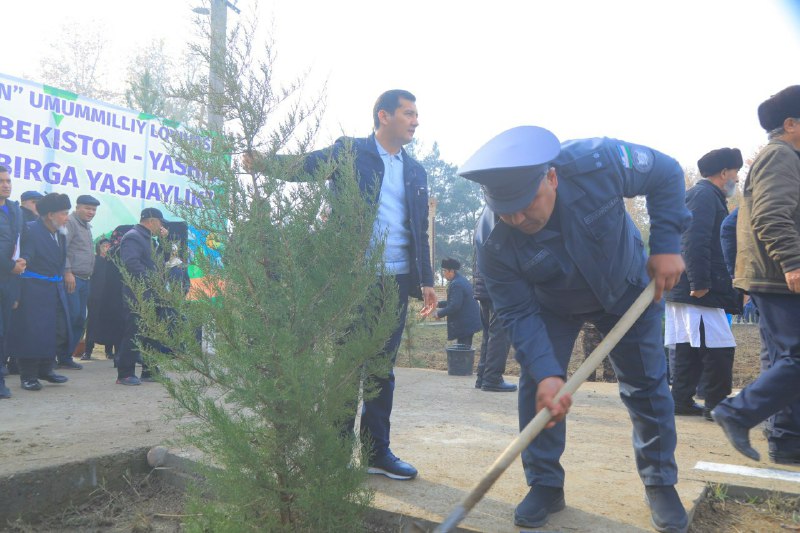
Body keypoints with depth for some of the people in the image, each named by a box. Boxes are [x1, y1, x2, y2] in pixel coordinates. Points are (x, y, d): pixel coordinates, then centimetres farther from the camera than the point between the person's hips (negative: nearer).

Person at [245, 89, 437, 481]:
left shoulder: (415, 172, 16)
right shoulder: (349, 151, 1)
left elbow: (420, 232, 17)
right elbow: (303, 165, -12)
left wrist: (426, 280, 12)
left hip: (396, 281, 5)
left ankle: (377, 451, 22)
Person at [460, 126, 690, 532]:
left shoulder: (598, 162, -38)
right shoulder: (492, 240, -34)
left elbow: (667, 174, -18)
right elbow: (519, 313, -26)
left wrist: (666, 244, -25)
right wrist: (545, 373, -38)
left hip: (626, 287, 1)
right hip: (551, 305, 0)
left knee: (646, 383, 4)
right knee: (536, 385, -8)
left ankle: (661, 484, 23)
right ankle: (545, 485, 10)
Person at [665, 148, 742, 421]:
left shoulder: (699, 194, 24)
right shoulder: (705, 195, -9)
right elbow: (695, 242, -21)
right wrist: (699, 283, -24)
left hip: (685, 289, 11)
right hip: (698, 292, -11)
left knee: (690, 348, 11)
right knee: (718, 348, -6)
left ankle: (682, 401, 15)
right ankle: (717, 406, 1)